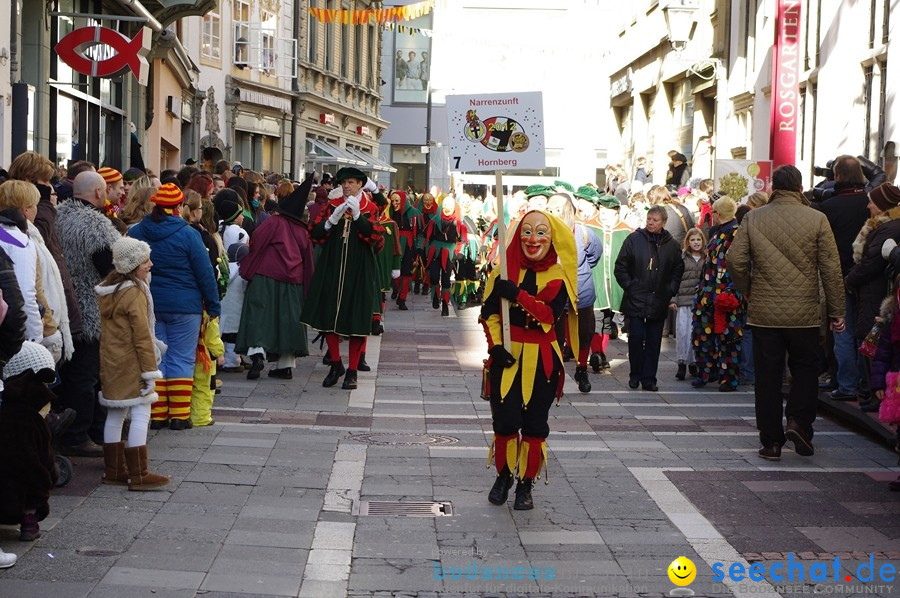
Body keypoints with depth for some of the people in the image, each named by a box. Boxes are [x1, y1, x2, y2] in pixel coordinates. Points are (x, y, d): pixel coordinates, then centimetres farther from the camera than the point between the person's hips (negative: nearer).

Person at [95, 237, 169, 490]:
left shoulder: (107, 289, 10)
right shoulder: (135, 293, -17)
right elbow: (142, 335, -18)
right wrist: (151, 369, -13)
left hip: (110, 361, 9)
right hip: (131, 363, -9)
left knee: (115, 414, 13)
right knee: (141, 413, -6)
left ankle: (113, 470, 19)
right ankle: (138, 475, -7)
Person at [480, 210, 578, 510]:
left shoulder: (558, 276, -1)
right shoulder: (506, 269, 2)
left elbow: (550, 314, -17)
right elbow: (489, 313, 3)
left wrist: (518, 295, -26)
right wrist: (496, 346, -10)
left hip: (541, 360, 0)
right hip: (507, 356, 1)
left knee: (534, 425, 4)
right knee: (505, 420, -2)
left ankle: (526, 485, 18)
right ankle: (503, 476, 21)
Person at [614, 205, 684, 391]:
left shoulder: (671, 245, 5)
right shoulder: (634, 239, -1)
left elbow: (678, 270, 15)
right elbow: (620, 267, 1)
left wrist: (671, 289, 6)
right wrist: (629, 286, -4)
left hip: (659, 302, 2)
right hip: (636, 301, -2)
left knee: (654, 341, 4)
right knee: (636, 338, -3)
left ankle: (649, 378, 10)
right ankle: (635, 375, 11)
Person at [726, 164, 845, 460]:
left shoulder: (753, 218, -2)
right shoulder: (817, 220, -5)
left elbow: (735, 261, -4)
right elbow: (831, 269, -4)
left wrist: (748, 291, 14)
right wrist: (836, 311, 4)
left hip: (764, 313, 1)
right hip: (804, 314, -1)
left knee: (767, 376, 8)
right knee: (805, 369, 17)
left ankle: (771, 441, 11)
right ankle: (798, 421, -1)